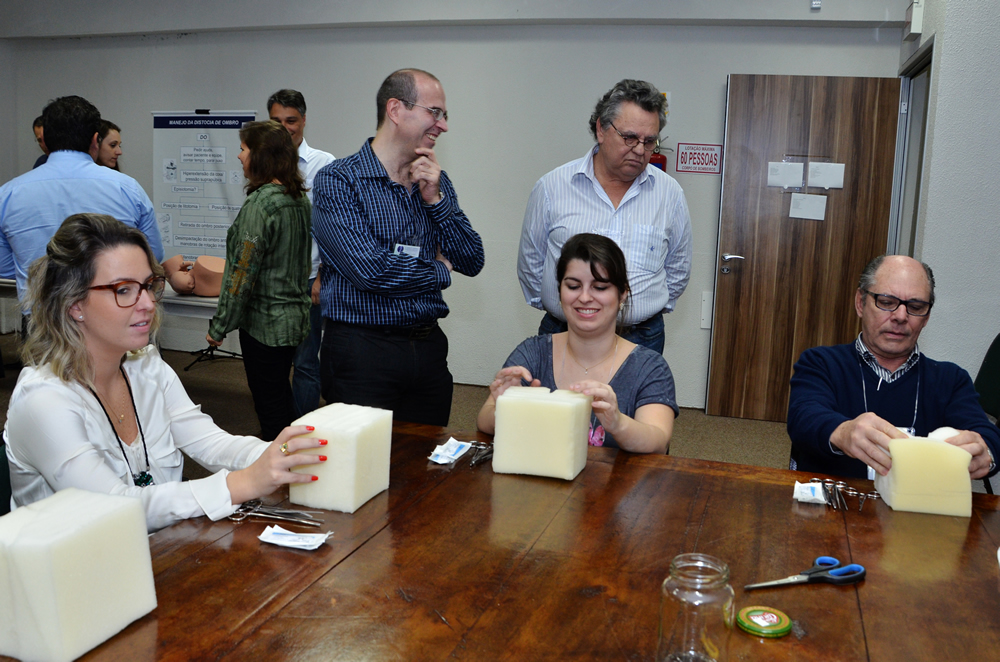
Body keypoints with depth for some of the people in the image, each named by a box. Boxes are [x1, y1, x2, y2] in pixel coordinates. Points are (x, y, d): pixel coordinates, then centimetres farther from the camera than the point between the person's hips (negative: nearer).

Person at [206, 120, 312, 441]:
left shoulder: (260, 203, -18)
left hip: (264, 322, -9)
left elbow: (244, 272, -19)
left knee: (269, 404, 2)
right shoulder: (299, 199, 7)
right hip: (295, 315, 9)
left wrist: (220, 325, -11)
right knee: (281, 396, 20)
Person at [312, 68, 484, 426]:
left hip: (428, 347, 6)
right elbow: (371, 271, -20)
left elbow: (472, 262, 5)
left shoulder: (436, 181, 11)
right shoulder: (337, 181, -9)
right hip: (361, 351, -5)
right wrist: (439, 271, -3)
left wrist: (435, 198, -8)